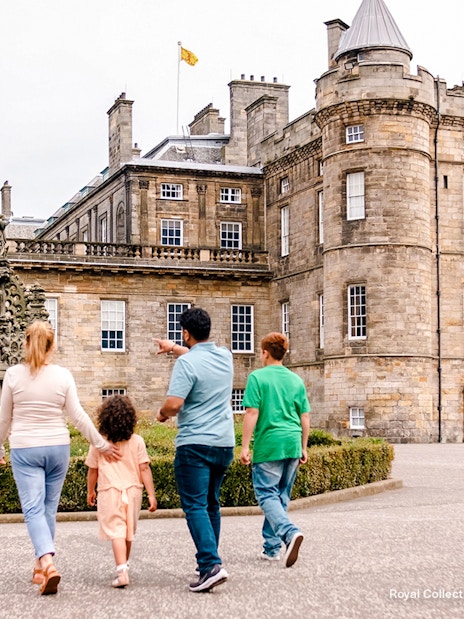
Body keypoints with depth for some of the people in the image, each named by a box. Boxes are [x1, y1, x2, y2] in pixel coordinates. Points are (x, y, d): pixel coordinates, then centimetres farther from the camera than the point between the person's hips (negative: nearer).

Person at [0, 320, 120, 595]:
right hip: (58, 448, 2)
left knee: (33, 508, -4)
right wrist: (102, 444, 5)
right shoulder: (63, 375, -4)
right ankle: (41, 567, 23)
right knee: (49, 508, 13)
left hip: (25, 449, -2)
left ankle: (47, 563, -24)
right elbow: (78, 415, -4)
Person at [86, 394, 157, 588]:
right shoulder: (137, 441, -3)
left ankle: (122, 571, -22)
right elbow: (144, 469, -6)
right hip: (132, 491, 2)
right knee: (128, 532, 18)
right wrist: (151, 494, -2)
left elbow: (92, 471, 4)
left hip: (109, 492, -2)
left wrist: (90, 491, 19)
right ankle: (124, 564, 36)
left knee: (116, 532, -7)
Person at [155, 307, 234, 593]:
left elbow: (174, 403, -21)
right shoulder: (225, 356, 9)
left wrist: (163, 414, 0)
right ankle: (208, 558, 25)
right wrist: (174, 348, 42)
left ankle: (212, 564, -20)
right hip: (224, 443, 7)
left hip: (195, 444, -7)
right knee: (211, 504, 19)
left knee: (195, 507, -7)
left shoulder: (187, 363, -14)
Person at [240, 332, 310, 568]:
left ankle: (289, 532, -26)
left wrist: (245, 446, -7)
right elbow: (305, 417, 11)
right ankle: (271, 547, 19)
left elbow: (252, 413, -11)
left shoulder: (257, 377, -5)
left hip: (269, 444, -5)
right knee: (281, 496, 13)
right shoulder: (296, 380, 10)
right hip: (292, 444, 6)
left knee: (267, 494, -3)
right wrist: (303, 447, 20)